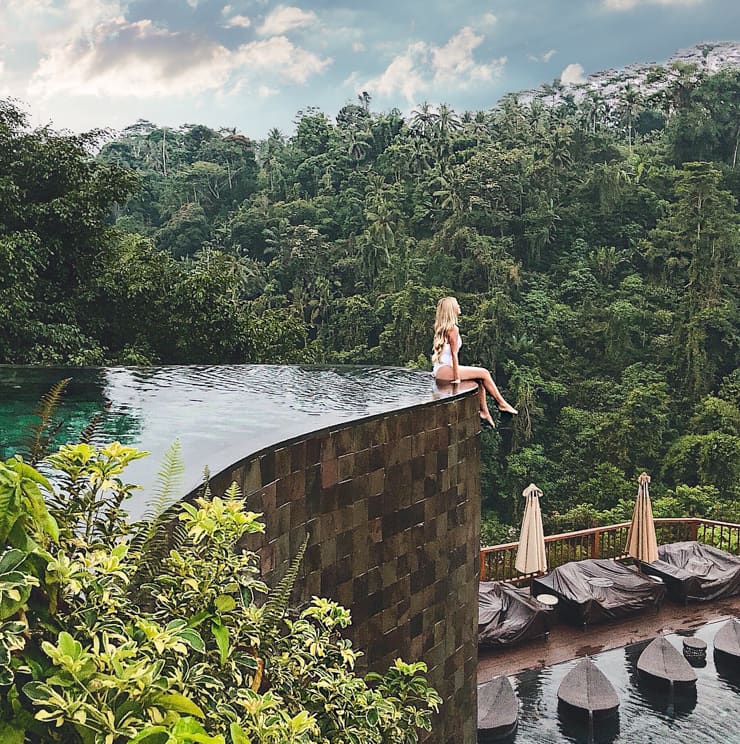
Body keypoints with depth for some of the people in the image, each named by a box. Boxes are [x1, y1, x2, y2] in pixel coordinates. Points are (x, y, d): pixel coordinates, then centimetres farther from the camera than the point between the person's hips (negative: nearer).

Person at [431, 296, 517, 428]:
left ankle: (485, 412, 13)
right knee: (484, 373, -4)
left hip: (439, 369, 10)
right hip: (445, 369, -10)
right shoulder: (453, 329, -14)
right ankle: (502, 404, 6)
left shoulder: (441, 328, 14)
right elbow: (454, 354, -17)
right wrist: (457, 377, -15)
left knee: (479, 379, 12)